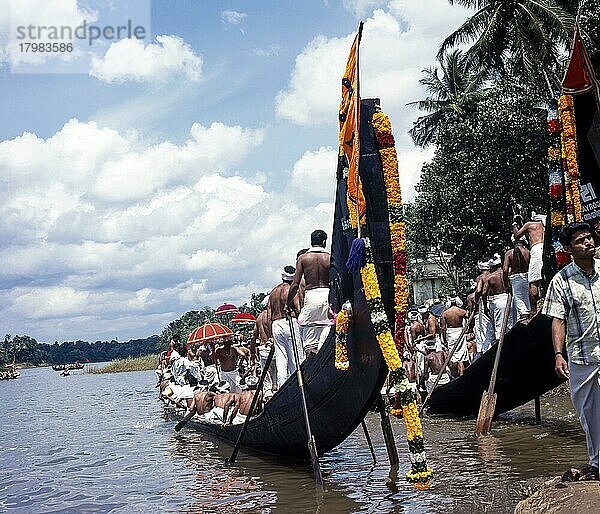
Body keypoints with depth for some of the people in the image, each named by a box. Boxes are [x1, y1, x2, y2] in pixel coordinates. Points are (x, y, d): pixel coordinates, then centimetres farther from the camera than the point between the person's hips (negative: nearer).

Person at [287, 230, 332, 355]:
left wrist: (288, 302, 8)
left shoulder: (303, 258, 3)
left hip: (310, 295, -1)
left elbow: (295, 284, -1)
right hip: (327, 294, 1)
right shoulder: (330, 258, 4)